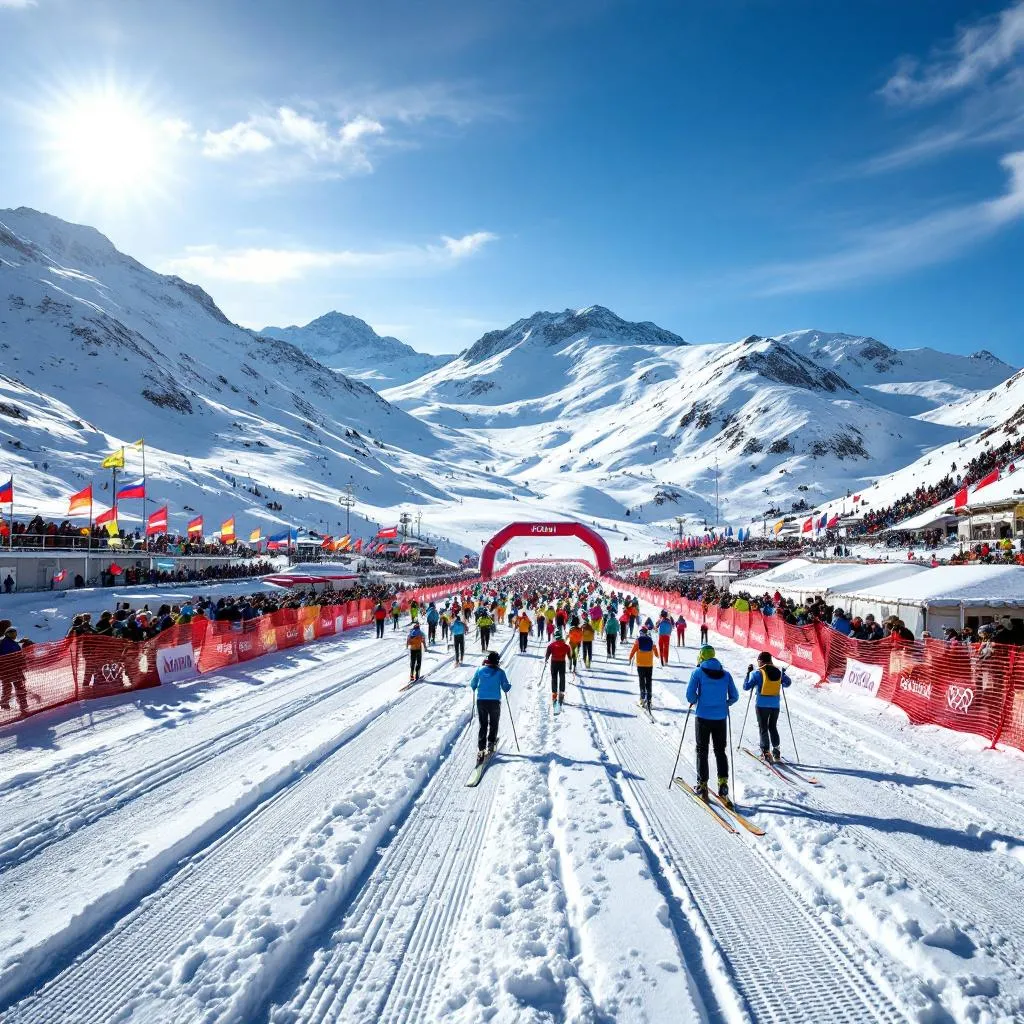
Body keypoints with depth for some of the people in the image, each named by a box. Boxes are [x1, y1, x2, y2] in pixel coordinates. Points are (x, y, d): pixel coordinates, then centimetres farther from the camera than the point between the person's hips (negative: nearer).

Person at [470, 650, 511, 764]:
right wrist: (508, 686, 17)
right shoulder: (500, 672, -6)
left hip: (481, 701, 2)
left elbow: (472, 684, 10)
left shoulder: (480, 670, 0)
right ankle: (491, 745, 7)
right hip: (494, 702, -2)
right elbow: (506, 687, -5)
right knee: (493, 724, 15)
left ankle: (481, 750, 1)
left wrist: (475, 689, 31)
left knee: (483, 725, 9)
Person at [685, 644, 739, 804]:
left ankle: (702, 785, 9)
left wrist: (693, 701, 8)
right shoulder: (725, 674, 2)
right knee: (720, 751, 15)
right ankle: (723, 782, 4)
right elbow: (734, 696, 3)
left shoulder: (698, 672, -7)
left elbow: (690, 694, -13)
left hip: (703, 718, -2)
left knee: (702, 751, 9)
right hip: (721, 718, 2)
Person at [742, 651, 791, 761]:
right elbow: (788, 682, 17)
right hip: (776, 705, 4)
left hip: (762, 704, -4)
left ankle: (766, 752, 3)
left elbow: (746, 686, -8)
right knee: (773, 727, 18)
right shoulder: (778, 671, 1)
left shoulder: (758, 673, -12)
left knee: (763, 728, 6)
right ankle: (776, 751, 16)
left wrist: (748, 673, 1)